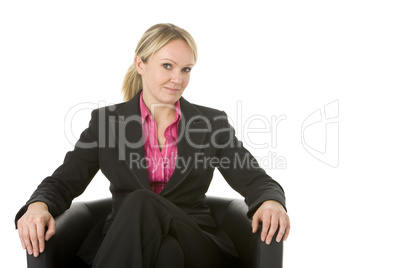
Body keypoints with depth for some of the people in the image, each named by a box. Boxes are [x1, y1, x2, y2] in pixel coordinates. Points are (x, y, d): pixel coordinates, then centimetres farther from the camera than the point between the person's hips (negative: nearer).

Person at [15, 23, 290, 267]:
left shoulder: (212, 123, 9)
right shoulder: (106, 120, 9)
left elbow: (253, 178, 4)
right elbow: (64, 181, 4)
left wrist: (271, 202, -20)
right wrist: (39, 206, -20)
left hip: (194, 244, 1)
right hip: (125, 243, 0)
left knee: (141, 203, -33)